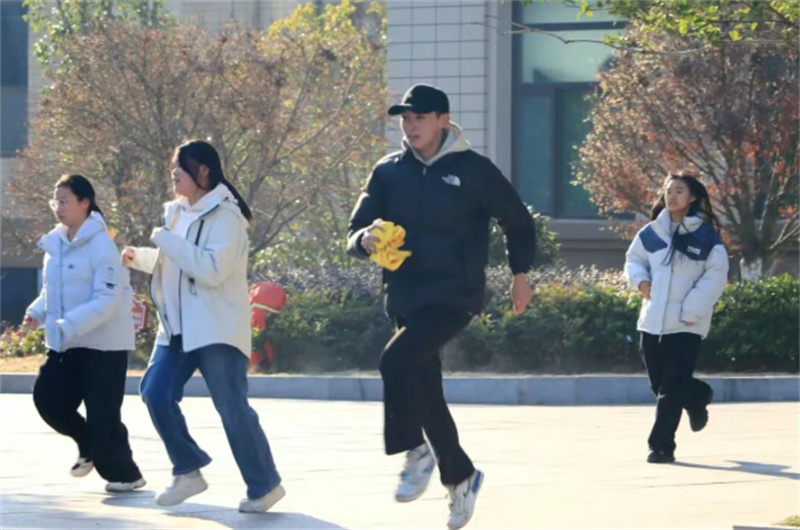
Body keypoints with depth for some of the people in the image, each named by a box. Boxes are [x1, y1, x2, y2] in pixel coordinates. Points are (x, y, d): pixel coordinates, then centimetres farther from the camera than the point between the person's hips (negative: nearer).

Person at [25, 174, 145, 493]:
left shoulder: (100, 244, -16)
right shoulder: (54, 244, 7)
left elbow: (107, 299, -22)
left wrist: (68, 325, -29)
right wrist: (38, 313, -3)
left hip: (104, 342, -7)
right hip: (66, 343, 7)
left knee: (103, 412, -5)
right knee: (47, 397, -3)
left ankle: (125, 474, 14)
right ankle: (90, 446, 20)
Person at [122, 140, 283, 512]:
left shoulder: (225, 217, -13)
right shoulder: (177, 212, 12)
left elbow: (213, 269, -27)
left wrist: (166, 240, -21)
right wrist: (138, 258, 13)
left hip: (217, 330, -8)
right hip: (178, 327, 8)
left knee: (232, 409, -6)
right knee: (156, 394, -2)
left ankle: (264, 486, 5)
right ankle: (188, 471, 12)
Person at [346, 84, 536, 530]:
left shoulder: (473, 170, -5)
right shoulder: (389, 173, 6)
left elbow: (518, 222, 8)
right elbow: (355, 236, 3)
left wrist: (520, 274, 4)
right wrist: (366, 239, -20)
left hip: (454, 297, -5)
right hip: (406, 299, 5)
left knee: (397, 360, -27)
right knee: (425, 391, 9)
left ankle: (416, 453, -10)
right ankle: (461, 476, 28)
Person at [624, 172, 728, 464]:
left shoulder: (706, 237, -7)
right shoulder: (652, 232, 6)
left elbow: (716, 276, -8)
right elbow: (634, 259, 19)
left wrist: (692, 311, -13)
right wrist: (640, 279, -3)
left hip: (686, 325, -5)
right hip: (653, 320, 5)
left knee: (671, 390, -8)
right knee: (659, 383, 14)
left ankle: (662, 445, -2)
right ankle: (697, 397, 44)